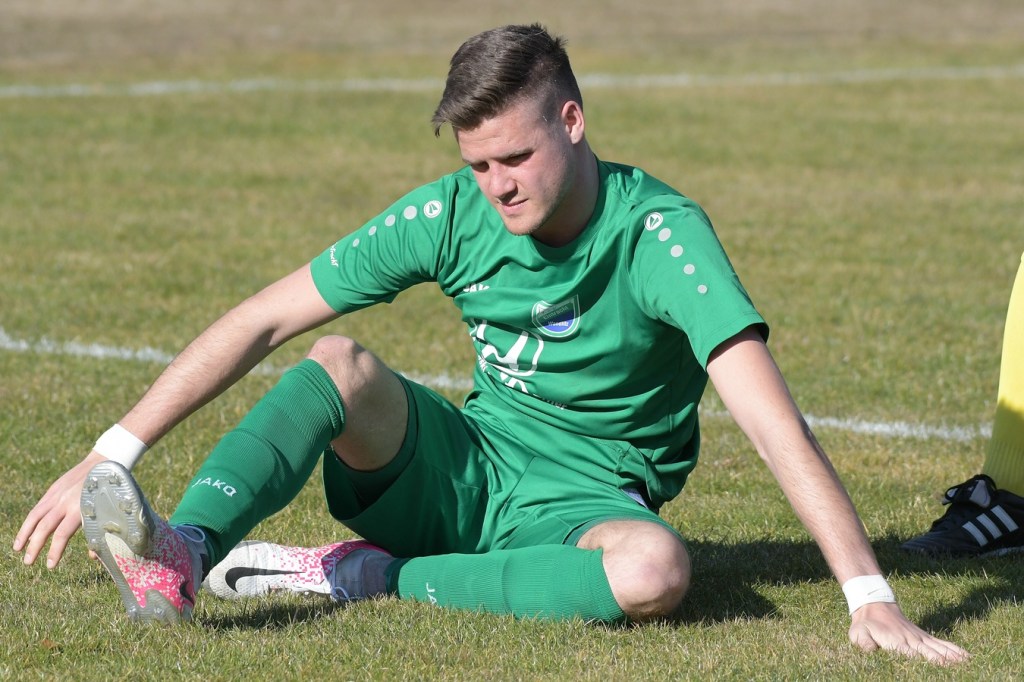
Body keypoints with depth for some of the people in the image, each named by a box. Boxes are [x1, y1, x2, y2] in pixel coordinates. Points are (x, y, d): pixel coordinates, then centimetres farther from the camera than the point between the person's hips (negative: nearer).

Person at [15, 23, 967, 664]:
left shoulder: (658, 232, -21)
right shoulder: (450, 215, -8)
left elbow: (771, 419, -30)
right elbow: (259, 323, -6)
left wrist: (870, 598, -38)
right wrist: (108, 456, -12)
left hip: (585, 500, -3)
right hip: (465, 466, 3)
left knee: (655, 569, -38)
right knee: (341, 366, -23)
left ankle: (371, 576, -25)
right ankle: (174, 561, -43)